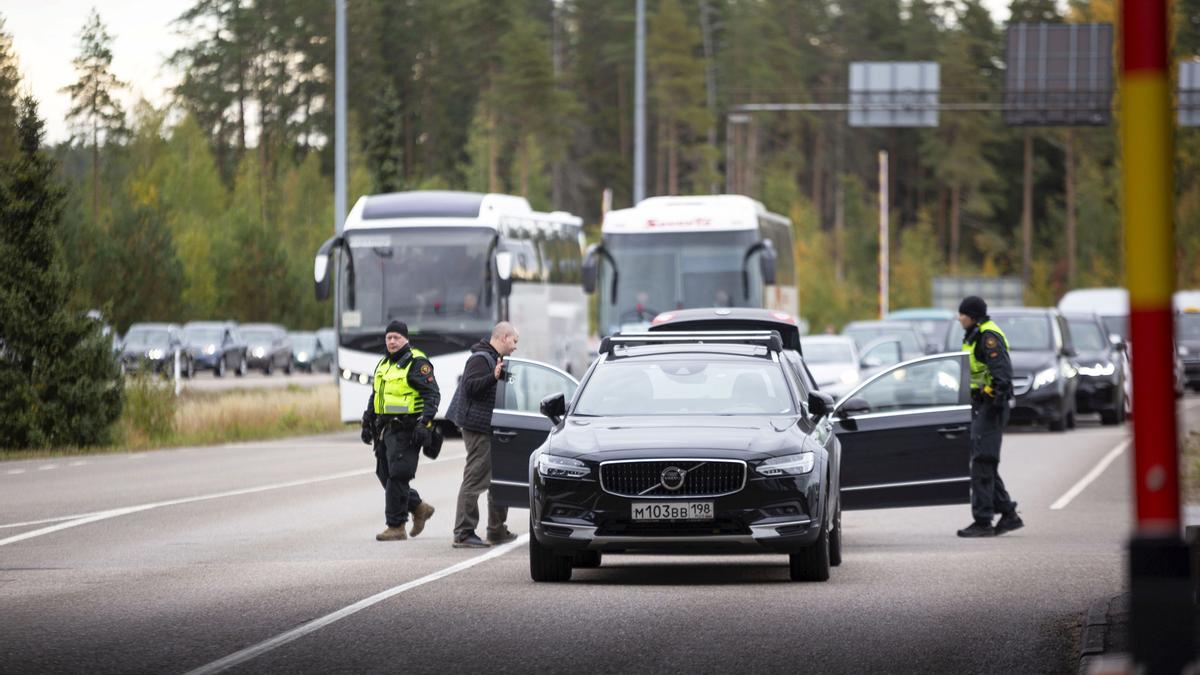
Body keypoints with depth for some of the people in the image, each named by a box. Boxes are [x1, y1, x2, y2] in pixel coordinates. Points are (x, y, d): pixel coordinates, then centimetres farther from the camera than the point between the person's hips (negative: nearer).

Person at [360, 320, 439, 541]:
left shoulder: (417, 363, -8)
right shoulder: (384, 364, 18)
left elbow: (432, 395, -14)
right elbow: (374, 396, 27)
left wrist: (425, 423, -23)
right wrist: (367, 423, 23)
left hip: (405, 431, -9)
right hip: (386, 429, 9)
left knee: (397, 476, -9)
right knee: (385, 474, 9)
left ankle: (396, 527, -5)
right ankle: (419, 508, 26)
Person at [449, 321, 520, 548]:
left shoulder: (493, 359, 21)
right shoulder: (481, 359, -13)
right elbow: (471, 386, -26)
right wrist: (494, 377, -35)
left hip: (489, 429, 11)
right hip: (478, 429, -11)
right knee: (475, 480, -10)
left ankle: (497, 531, 22)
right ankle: (463, 534, -9)